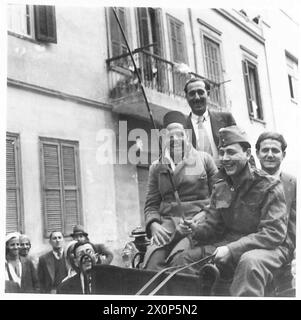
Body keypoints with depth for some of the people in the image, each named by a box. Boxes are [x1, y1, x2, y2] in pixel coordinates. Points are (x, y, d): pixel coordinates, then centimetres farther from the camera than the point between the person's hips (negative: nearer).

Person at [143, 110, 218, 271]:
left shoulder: (204, 159, 14)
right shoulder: (157, 167, 18)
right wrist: (153, 224, -6)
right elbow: (151, 204, 15)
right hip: (168, 223, 2)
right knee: (152, 261, -28)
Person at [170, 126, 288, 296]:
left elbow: (275, 233, -18)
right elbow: (213, 225, 12)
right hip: (227, 244, 6)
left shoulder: (269, 186, -10)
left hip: (268, 248, -5)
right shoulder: (220, 188, 10)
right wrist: (196, 229, -13)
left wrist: (232, 249, -27)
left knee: (250, 261, -40)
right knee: (181, 260, -10)